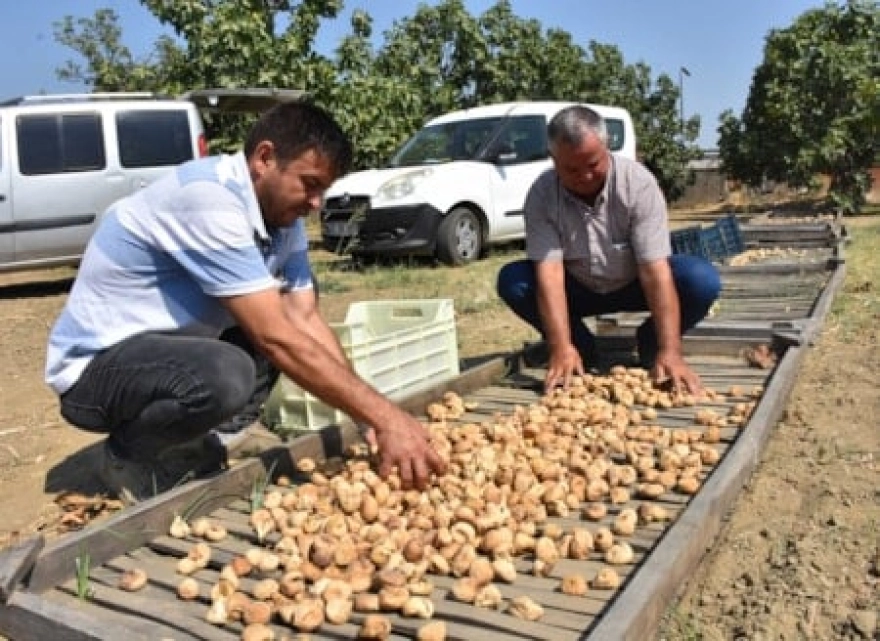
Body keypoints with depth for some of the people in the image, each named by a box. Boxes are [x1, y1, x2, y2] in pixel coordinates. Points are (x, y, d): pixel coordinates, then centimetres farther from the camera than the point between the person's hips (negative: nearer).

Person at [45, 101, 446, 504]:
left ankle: (196, 444, 6)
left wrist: (372, 417, -14)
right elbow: (275, 338, -33)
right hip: (96, 362, -9)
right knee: (224, 376, -36)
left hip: (170, 342, 9)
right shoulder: (208, 199, -29)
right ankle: (128, 458, -4)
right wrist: (384, 416, -31)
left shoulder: (282, 214, -2)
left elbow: (306, 320, -4)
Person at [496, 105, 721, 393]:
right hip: (579, 290, 1)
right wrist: (561, 349, -40)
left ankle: (650, 342, -1)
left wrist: (670, 351, -38)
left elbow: (655, 269, -31)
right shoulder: (541, 195, -22)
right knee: (512, 280, -24)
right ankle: (581, 346, -4)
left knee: (702, 279, -29)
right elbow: (549, 272, -29)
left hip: (634, 285, -1)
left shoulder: (638, 182, -26)